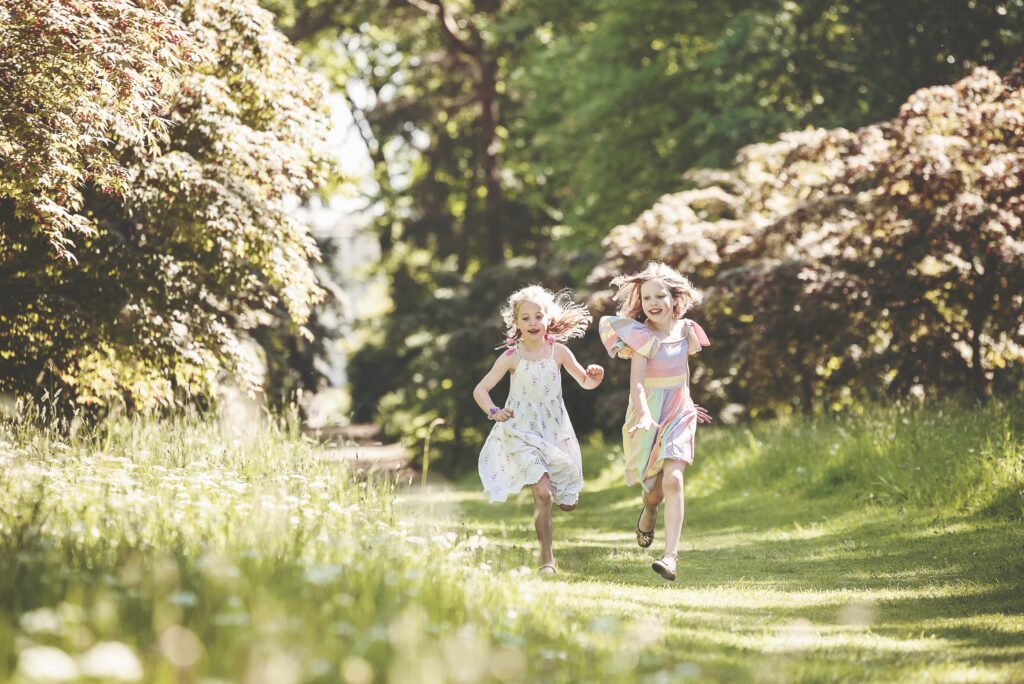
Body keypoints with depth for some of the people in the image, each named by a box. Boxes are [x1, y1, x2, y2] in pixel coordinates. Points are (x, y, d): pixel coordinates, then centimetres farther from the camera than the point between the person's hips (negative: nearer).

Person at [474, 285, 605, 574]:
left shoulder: (558, 352, -4)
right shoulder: (512, 357, -9)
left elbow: (585, 382, 8)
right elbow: (480, 390, -6)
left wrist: (595, 377, -16)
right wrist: (494, 412, -25)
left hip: (555, 432, 3)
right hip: (522, 432, -3)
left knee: (568, 502, 7)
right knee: (542, 493, -19)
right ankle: (547, 558, -5)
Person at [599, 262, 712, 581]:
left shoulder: (685, 331, 2)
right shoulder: (642, 337, -13)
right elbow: (637, 383, -23)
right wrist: (644, 415, -39)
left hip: (679, 415, 2)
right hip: (648, 419, -2)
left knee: (673, 480, -18)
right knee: (654, 491, 8)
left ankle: (670, 556, -23)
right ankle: (648, 512, 48)